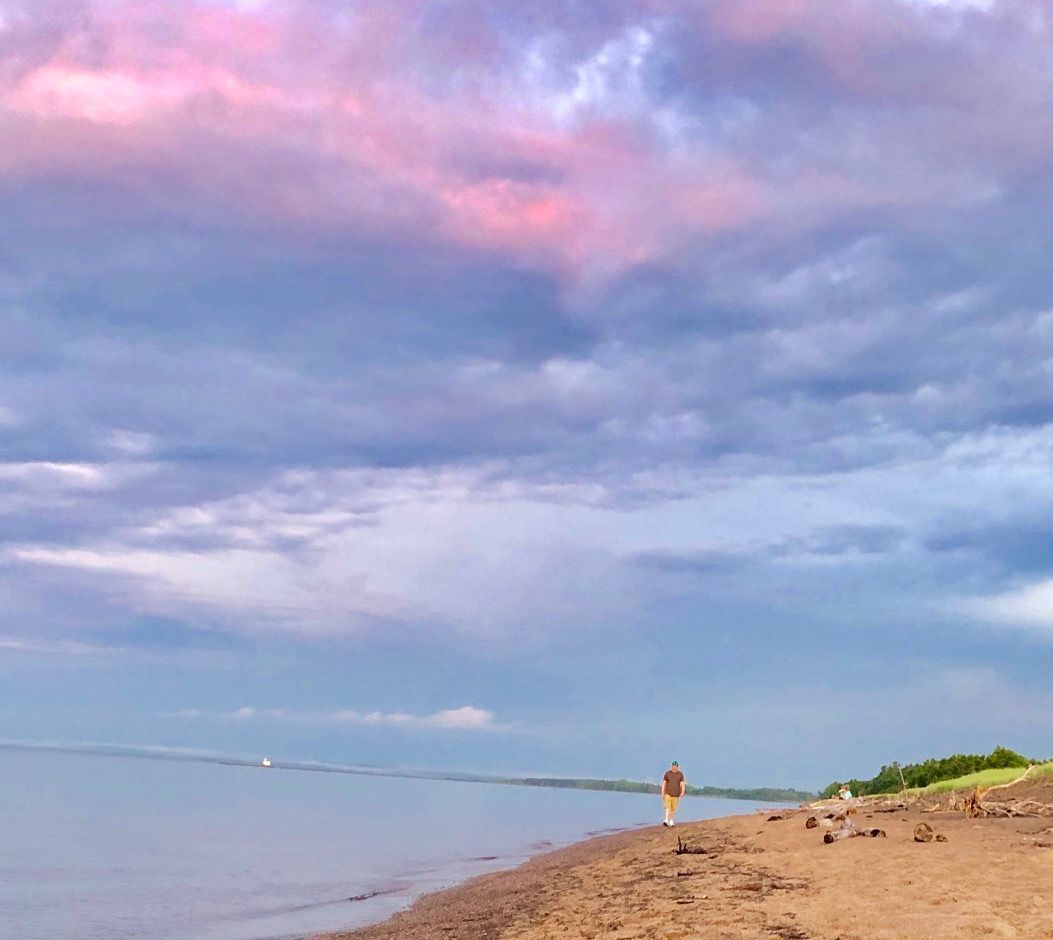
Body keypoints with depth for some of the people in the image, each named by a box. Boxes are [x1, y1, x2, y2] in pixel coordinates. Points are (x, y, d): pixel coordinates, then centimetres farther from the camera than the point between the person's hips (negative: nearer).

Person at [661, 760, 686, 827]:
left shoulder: (680, 774, 2)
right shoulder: (667, 773, 0)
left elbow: (682, 784, -4)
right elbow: (664, 784, 1)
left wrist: (683, 792, -21)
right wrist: (662, 794, -3)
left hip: (676, 794, 1)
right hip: (668, 794, -1)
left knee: (673, 809, 6)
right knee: (667, 807, -15)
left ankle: (671, 821, 18)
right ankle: (666, 821, -24)